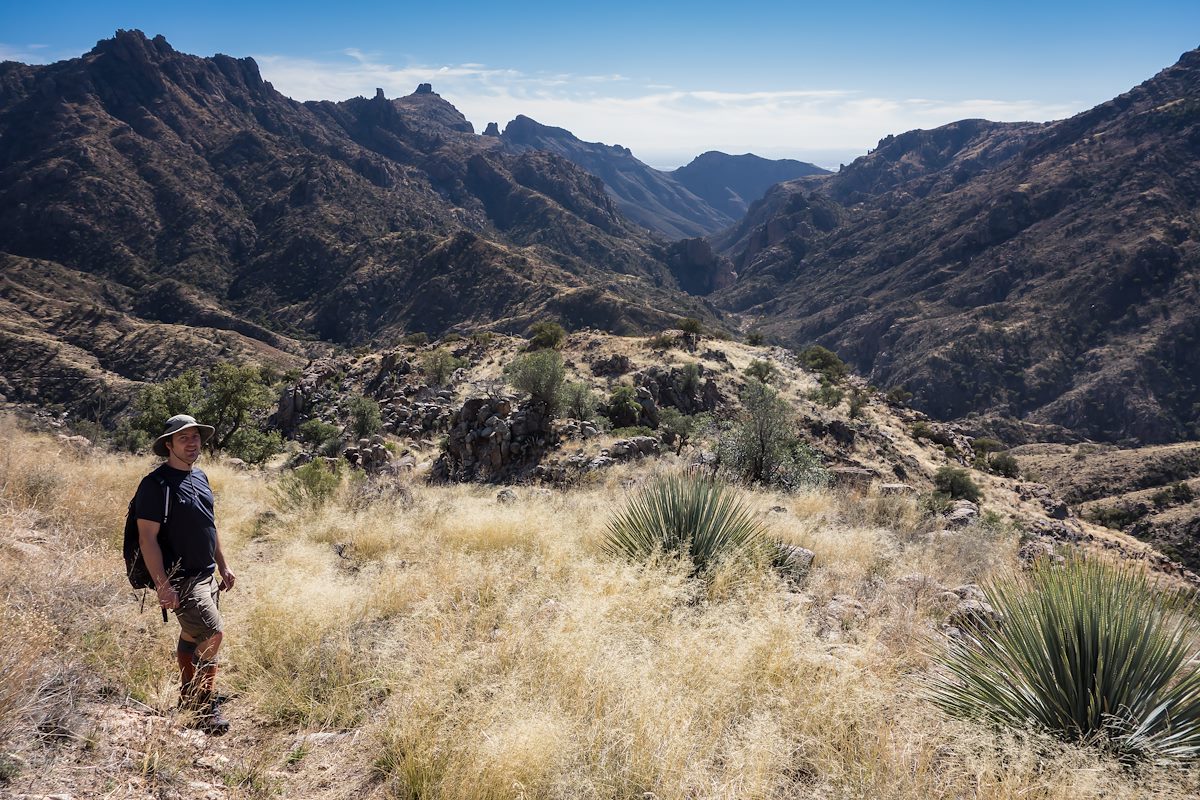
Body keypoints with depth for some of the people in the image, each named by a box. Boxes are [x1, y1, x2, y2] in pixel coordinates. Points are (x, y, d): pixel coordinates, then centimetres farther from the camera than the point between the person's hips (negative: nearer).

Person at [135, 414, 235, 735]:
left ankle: (189, 695, 34)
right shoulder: (156, 484, -15)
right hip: (179, 579, -8)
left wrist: (223, 566, 20)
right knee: (213, 633, -15)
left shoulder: (200, 477, 10)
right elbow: (147, 537, -19)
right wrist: (162, 585, -23)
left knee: (192, 635, 18)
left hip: (206, 574, 8)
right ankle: (206, 707, -3)